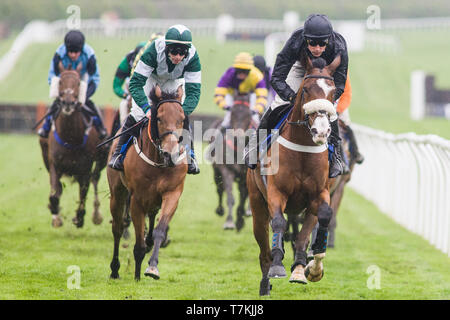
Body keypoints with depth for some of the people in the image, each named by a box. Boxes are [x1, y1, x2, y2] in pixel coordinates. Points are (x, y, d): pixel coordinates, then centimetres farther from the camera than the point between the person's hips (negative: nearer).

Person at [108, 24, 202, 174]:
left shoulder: (192, 57, -36)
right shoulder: (154, 51, -42)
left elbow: (193, 91, -35)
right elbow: (135, 83, -40)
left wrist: (183, 112, -52)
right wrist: (147, 107, -54)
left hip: (174, 81, 2)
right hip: (151, 77, -2)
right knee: (138, 113, -14)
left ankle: (189, 156, 5)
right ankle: (119, 153, 4)